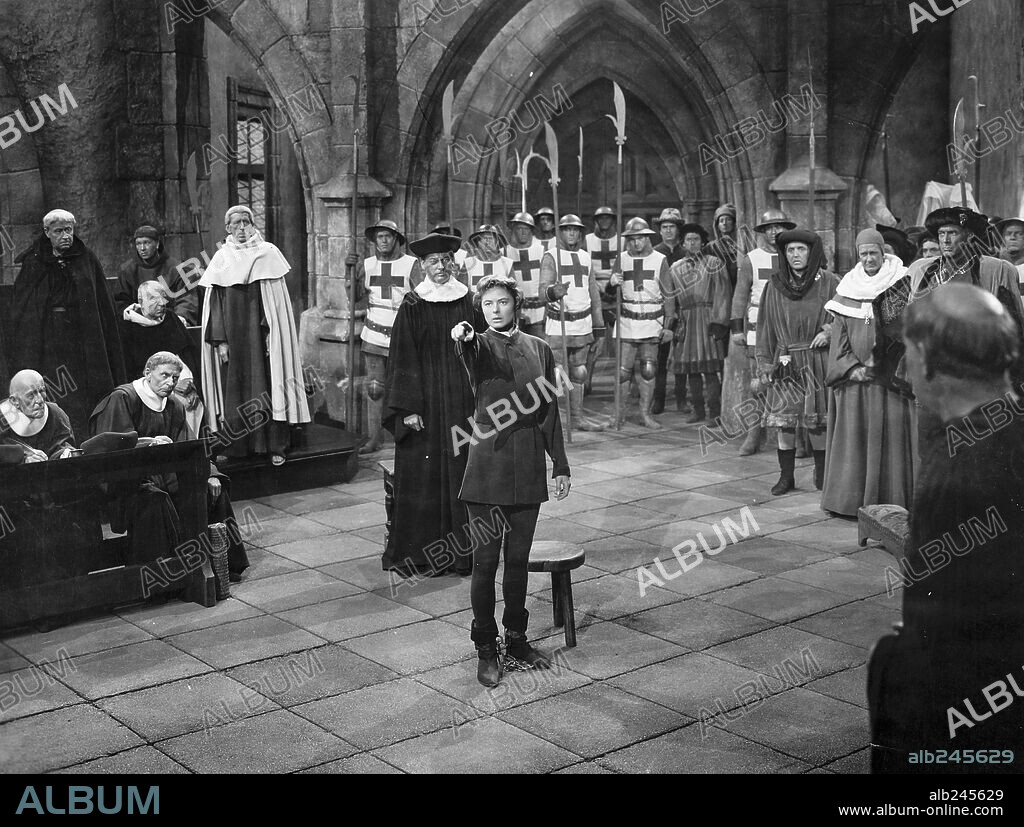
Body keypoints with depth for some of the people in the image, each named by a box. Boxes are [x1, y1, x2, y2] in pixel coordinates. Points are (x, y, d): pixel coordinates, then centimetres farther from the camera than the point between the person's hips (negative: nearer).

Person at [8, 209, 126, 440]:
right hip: (47, 340, -1)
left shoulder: (86, 260, 7)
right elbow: (19, 310, 4)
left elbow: (104, 307, 7)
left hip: (83, 337, 1)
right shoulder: (34, 262, 4)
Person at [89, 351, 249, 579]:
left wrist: (207, 473, -8)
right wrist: (149, 443, -34)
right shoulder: (122, 399, -9)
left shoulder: (174, 406, 10)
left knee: (212, 487, -7)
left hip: (164, 472, 7)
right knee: (152, 498, -36)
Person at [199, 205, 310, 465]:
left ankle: (275, 445, 3)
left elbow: (276, 300, 0)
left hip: (261, 336, -1)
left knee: (267, 387, -2)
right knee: (234, 389, 1)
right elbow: (215, 304, 4)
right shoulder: (221, 260, 7)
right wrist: (220, 341, -5)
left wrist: (271, 334, -8)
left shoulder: (268, 254, 3)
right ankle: (236, 446, 7)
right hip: (233, 337, 1)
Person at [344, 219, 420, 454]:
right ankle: (374, 439, 5)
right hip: (374, 336, 2)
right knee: (374, 388, 0)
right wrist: (351, 270, -9)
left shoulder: (411, 264, 1)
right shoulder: (366, 265, 9)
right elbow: (356, 296, 2)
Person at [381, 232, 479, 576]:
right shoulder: (412, 306, -1)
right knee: (423, 476, 1)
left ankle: (461, 549, 14)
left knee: (461, 475, 5)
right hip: (426, 402, -2)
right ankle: (419, 554, 10)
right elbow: (403, 360, -4)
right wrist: (408, 408, -11)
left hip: (462, 402, 2)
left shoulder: (467, 302, 6)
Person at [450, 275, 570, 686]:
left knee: (518, 558, 12)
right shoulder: (480, 346, 0)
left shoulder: (539, 348, 11)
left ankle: (516, 638, 26)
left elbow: (550, 410, 13)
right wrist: (465, 339, -49)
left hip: (528, 469, 3)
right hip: (489, 464, -3)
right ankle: (485, 649, 10)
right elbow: (474, 361, -26)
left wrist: (560, 465, 10)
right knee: (485, 560, 0)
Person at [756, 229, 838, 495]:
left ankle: (821, 473, 22)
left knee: (817, 422, 3)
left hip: (818, 362, -1)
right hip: (785, 363, 1)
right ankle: (786, 476, 9)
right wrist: (764, 364, 2)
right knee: (784, 420, -1)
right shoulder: (775, 285, 5)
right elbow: (765, 326, 7)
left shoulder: (829, 283, 0)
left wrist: (830, 332, -14)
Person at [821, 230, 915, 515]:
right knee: (853, 436, 3)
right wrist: (851, 367, -7)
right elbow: (839, 332, 6)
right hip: (854, 377, 3)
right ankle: (851, 499, 9)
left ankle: (889, 500, 4)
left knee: (889, 435, -3)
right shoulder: (848, 287, 8)